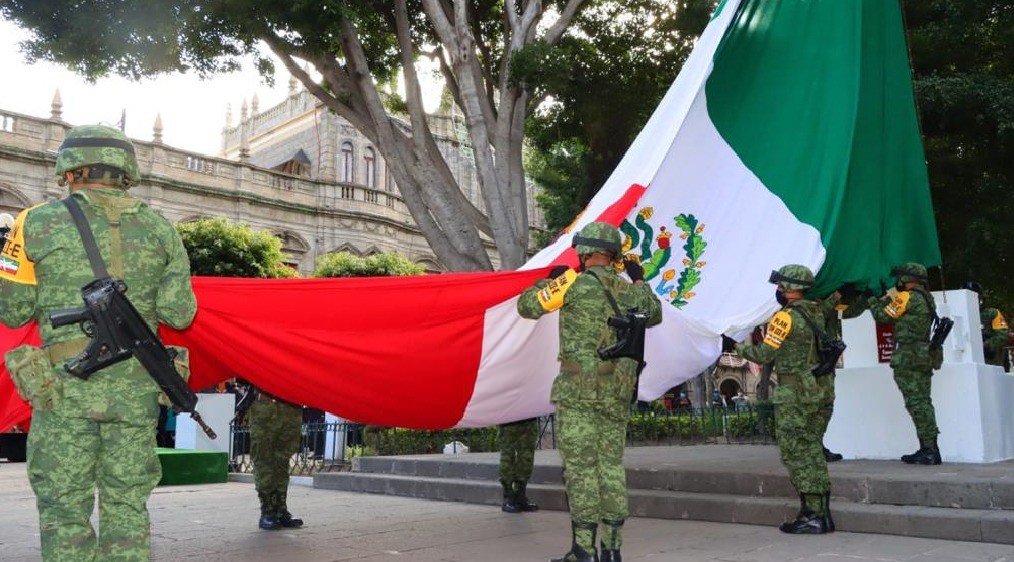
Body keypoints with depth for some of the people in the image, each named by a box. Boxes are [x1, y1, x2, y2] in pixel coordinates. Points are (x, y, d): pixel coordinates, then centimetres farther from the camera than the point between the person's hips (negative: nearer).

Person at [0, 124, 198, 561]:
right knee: (127, 507, 10)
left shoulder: (39, 223, 0)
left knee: (65, 511, 6)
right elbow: (179, 315, 4)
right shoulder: (160, 229, 6)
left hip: (66, 389, -2)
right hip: (136, 389, 3)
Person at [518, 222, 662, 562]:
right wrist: (640, 281, 38)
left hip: (579, 390, -5)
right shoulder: (627, 290, 8)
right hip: (618, 393, 6)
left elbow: (526, 306, -2)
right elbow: (654, 315, 29)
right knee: (612, 466, 9)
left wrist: (550, 279, 14)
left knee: (580, 468, -2)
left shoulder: (576, 285, -9)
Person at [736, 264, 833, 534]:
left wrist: (738, 347, 3)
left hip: (792, 395, -9)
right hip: (814, 391, 9)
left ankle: (812, 516, -1)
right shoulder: (815, 314, 10)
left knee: (796, 453, -3)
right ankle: (820, 513, 17)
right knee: (811, 451, 13)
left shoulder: (786, 317, -16)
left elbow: (764, 355, -14)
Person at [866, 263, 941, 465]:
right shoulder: (926, 298, 15)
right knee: (923, 403, 10)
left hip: (908, 359, -9)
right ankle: (928, 449, 13)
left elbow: (883, 316, -5)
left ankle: (930, 451, -8)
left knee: (916, 404, -7)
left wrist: (872, 302, 11)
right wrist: (885, 299, 22)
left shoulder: (908, 297, -11)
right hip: (924, 357, 9)